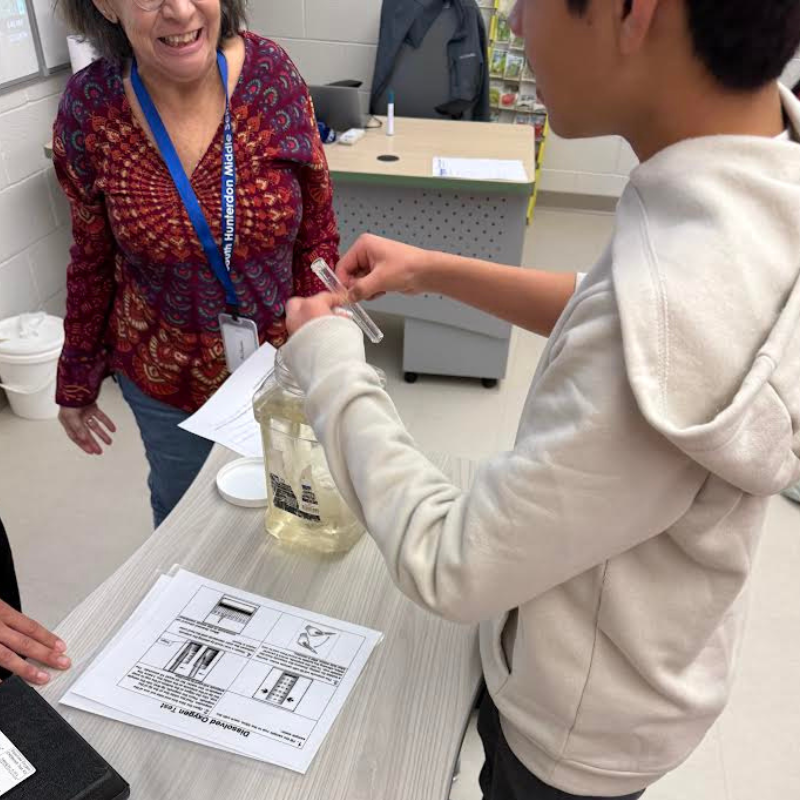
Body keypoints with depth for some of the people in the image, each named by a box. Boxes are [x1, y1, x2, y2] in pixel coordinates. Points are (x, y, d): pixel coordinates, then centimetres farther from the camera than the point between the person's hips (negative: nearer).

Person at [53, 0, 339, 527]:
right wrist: (76, 383, 6)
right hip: (166, 375, 1)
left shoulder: (271, 72, -16)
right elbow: (92, 257, -1)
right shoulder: (89, 107, -13)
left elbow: (317, 232, -8)